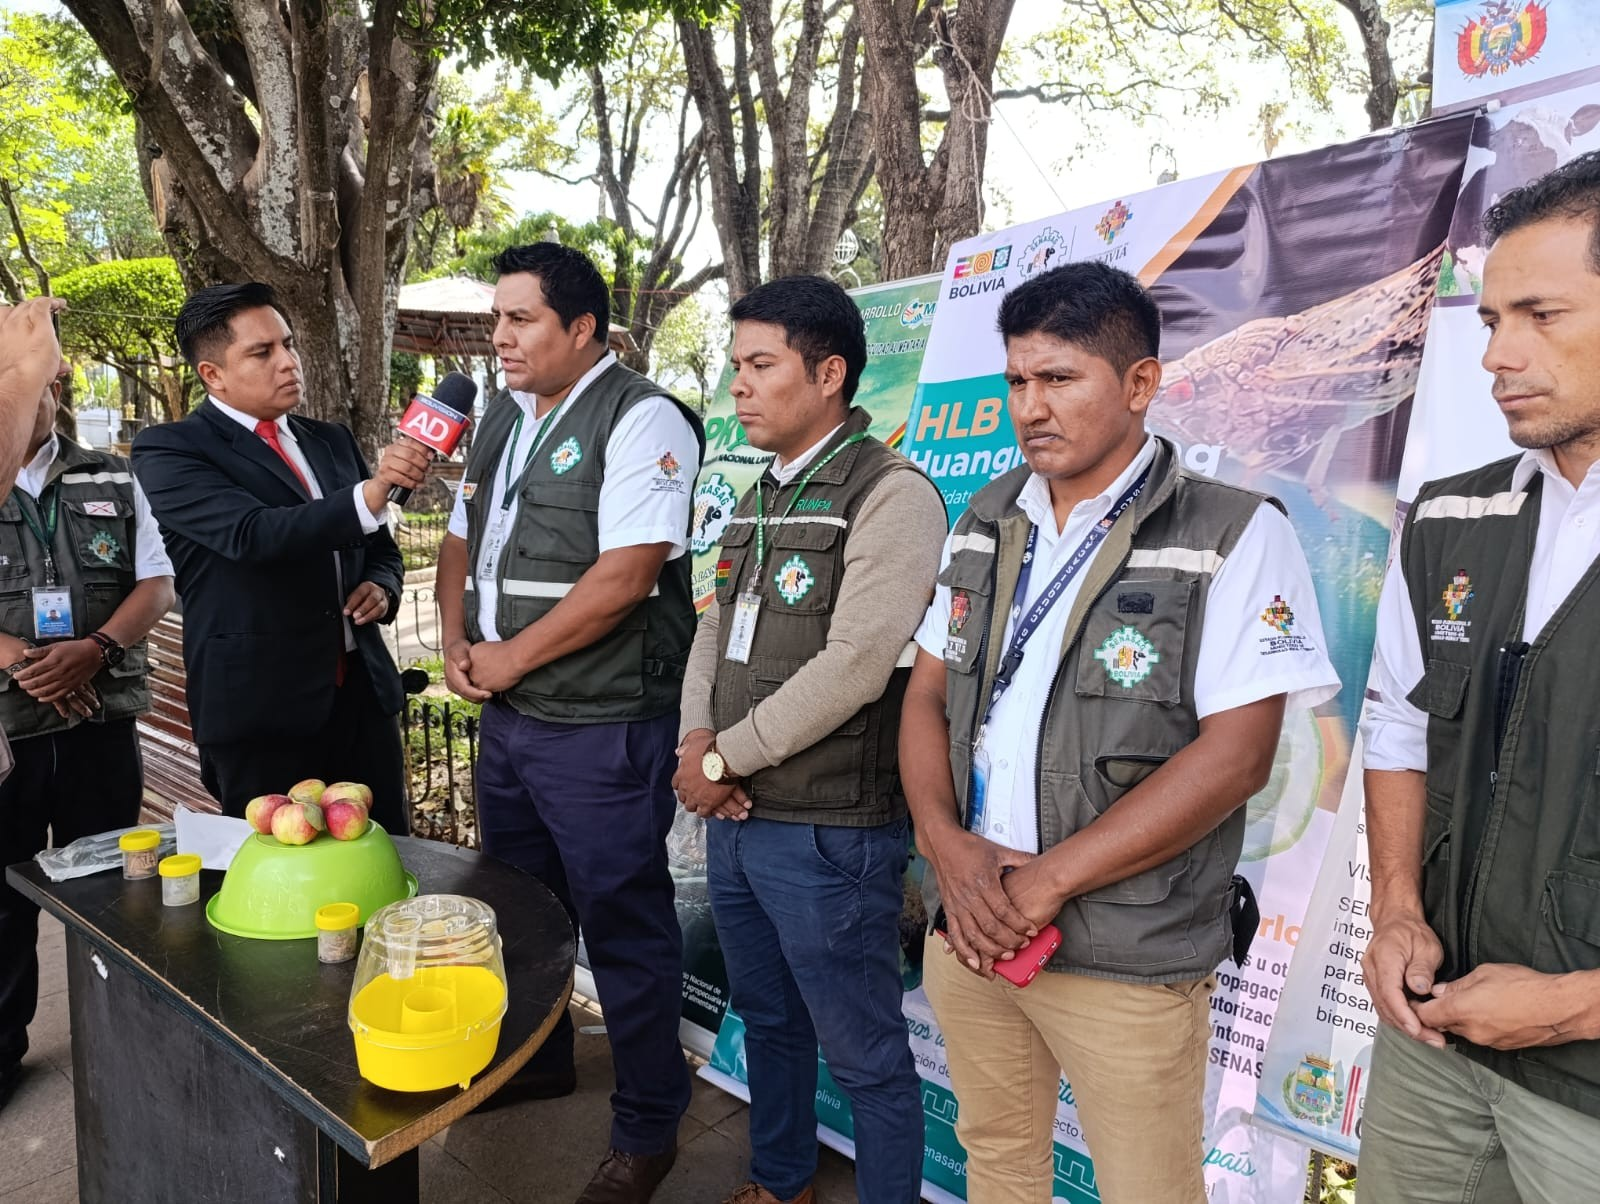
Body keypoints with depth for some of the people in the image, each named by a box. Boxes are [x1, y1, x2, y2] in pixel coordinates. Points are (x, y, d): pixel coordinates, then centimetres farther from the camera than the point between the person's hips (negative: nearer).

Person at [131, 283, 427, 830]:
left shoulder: (332, 440, 13)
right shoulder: (169, 450, -5)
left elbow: (380, 547, 22)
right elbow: (253, 534, -22)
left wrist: (381, 587, -2)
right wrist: (370, 493, -37)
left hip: (363, 692, 5)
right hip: (260, 707, -5)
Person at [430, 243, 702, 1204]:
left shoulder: (641, 419, -14)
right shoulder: (504, 419, 12)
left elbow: (625, 575, -23)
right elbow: (463, 540, 19)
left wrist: (509, 658, -14)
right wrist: (456, 645, 1)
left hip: (601, 729, -8)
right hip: (506, 719, 9)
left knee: (624, 927, 5)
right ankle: (538, 1059, 46)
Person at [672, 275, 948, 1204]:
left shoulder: (891, 494, -14)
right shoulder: (763, 496, 12)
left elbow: (853, 667, -22)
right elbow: (717, 629, 14)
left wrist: (725, 757, -14)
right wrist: (697, 741, -4)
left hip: (831, 833, -8)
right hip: (737, 819, 8)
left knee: (866, 1054, 8)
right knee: (768, 1021, 24)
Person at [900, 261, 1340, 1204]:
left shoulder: (1237, 537, -9)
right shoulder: (987, 524, 8)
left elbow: (1236, 754, -16)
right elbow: (927, 696, 8)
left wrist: (1046, 880, -18)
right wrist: (951, 847, -9)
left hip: (1131, 958, -5)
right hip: (966, 926, 5)